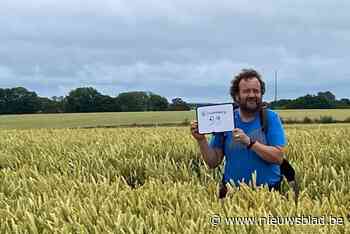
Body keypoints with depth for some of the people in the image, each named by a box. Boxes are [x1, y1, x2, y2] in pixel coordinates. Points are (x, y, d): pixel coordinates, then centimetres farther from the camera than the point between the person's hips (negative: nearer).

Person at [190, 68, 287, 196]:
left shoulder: (271, 118, 0)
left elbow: (278, 158, -9)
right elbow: (213, 162, 5)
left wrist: (249, 142, -18)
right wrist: (201, 140, -9)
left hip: (268, 190, -1)